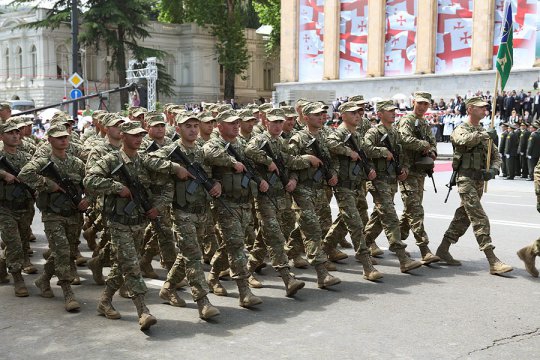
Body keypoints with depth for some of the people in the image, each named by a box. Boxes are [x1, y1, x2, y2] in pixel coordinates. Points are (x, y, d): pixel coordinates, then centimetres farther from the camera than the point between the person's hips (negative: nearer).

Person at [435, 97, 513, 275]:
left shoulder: (484, 133, 17)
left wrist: (493, 169, -6)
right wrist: (486, 134, -26)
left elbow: (496, 156, 14)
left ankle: (443, 250, 25)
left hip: (480, 181, 8)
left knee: (463, 217, 12)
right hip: (466, 179, -8)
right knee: (480, 219, -13)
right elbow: (465, 140, -29)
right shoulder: (460, 130, -4)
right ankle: (493, 262, -15)